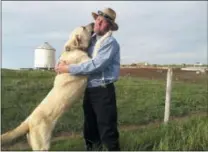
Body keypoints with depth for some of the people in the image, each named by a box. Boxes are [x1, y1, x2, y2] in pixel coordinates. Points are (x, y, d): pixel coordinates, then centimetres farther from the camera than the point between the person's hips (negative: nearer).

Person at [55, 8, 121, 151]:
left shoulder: (110, 42, -12)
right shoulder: (90, 39, 12)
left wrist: (69, 68, -18)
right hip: (88, 90, 8)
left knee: (107, 129, -3)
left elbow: (96, 65, -23)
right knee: (90, 128, 17)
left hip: (103, 91, -8)